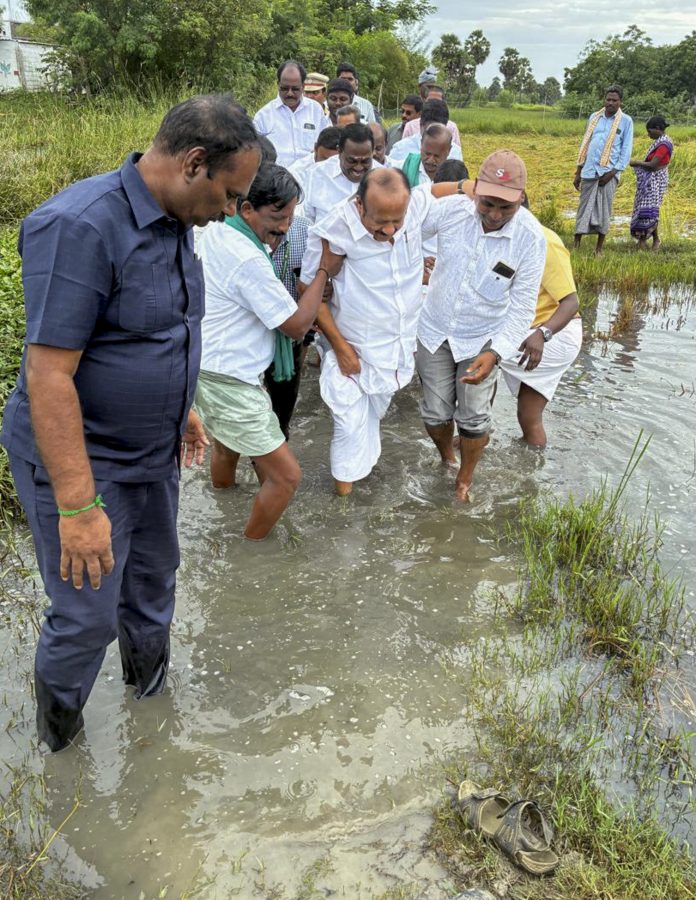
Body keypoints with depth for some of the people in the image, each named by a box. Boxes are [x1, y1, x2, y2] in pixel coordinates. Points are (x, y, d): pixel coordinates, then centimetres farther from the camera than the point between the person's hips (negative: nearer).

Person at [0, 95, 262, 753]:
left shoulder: (173, 222, 2)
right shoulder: (80, 227, -27)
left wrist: (180, 405, 24)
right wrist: (78, 507, -30)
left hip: (152, 452, 8)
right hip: (80, 461, -8)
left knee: (153, 578, 24)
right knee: (87, 616, 5)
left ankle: (150, 685, 51)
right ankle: (56, 723, 37)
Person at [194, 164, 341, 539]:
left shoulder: (214, 232, 2)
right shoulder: (248, 260, -26)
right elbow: (297, 324, -19)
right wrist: (324, 270, -9)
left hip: (206, 368, 10)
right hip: (230, 384, -10)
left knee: (226, 444, 35)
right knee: (286, 475, -2)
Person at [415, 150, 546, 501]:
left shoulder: (531, 237, -22)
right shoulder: (450, 209, -19)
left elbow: (522, 305, -17)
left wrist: (495, 352, -30)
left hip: (482, 340, -1)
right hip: (434, 330, 2)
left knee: (473, 418, 7)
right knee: (436, 413, 11)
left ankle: (465, 478, 35)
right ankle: (446, 458, 44)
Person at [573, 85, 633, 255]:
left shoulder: (626, 121, 2)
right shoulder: (594, 117, 12)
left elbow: (626, 150, 0)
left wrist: (613, 172, -11)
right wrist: (578, 172, 14)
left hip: (609, 172, -3)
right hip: (589, 171, 3)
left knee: (604, 211, -1)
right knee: (584, 209, 3)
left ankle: (599, 249, 7)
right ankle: (576, 246, 7)